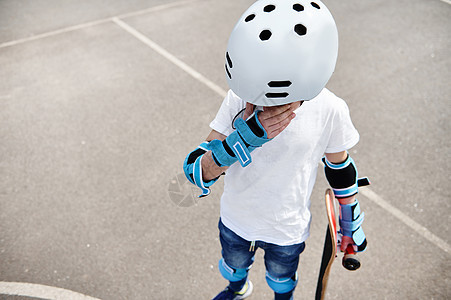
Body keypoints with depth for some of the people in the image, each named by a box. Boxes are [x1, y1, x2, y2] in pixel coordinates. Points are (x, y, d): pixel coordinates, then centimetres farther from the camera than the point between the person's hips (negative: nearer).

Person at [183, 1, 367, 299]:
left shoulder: (329, 111, -27)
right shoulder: (238, 99, -27)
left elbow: (340, 167, -8)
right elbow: (196, 171, -28)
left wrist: (352, 224, 2)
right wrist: (244, 138, -45)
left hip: (287, 231, -1)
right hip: (235, 219, 2)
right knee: (234, 267, 32)